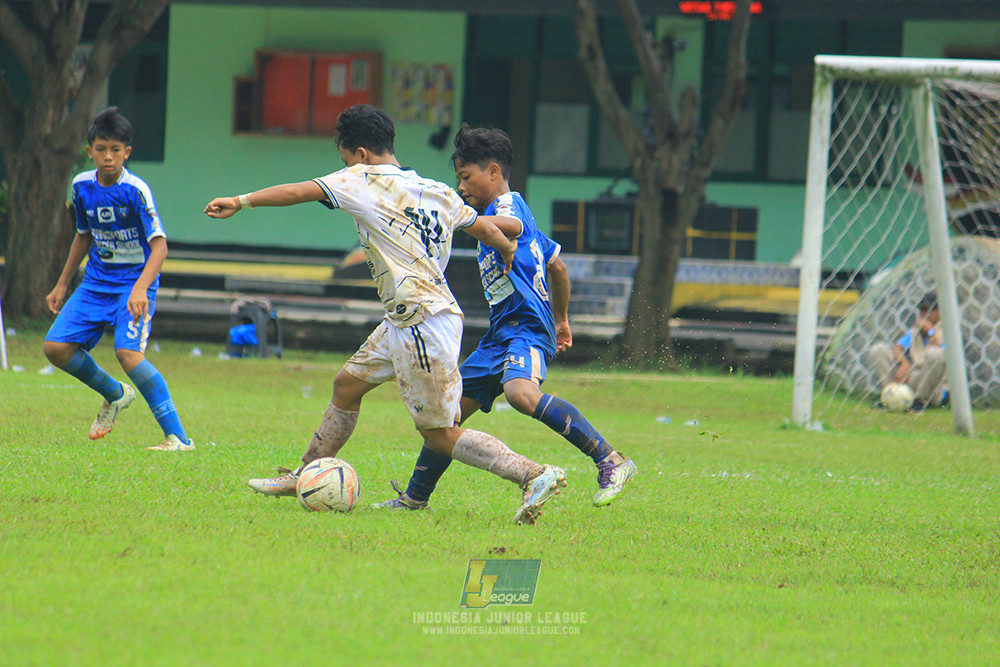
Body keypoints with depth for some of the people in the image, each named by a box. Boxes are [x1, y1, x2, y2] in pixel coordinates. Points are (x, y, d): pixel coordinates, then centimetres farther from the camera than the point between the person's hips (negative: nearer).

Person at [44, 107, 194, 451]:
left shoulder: (135, 190, -18)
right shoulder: (82, 186, 1)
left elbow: (159, 244, -23)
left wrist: (140, 289, -37)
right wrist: (62, 284, 22)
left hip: (134, 281, -6)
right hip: (96, 282, 6)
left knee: (128, 352, -26)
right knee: (56, 347, -5)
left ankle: (178, 437, -24)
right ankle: (115, 394, 23)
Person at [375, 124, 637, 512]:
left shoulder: (507, 203, -5)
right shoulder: (512, 210, 25)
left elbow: (512, 226, -33)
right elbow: (557, 265, 34)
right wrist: (561, 320, 42)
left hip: (526, 325, -11)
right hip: (501, 336, 11)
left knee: (520, 393, -37)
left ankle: (611, 463, -35)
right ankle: (414, 498, 26)